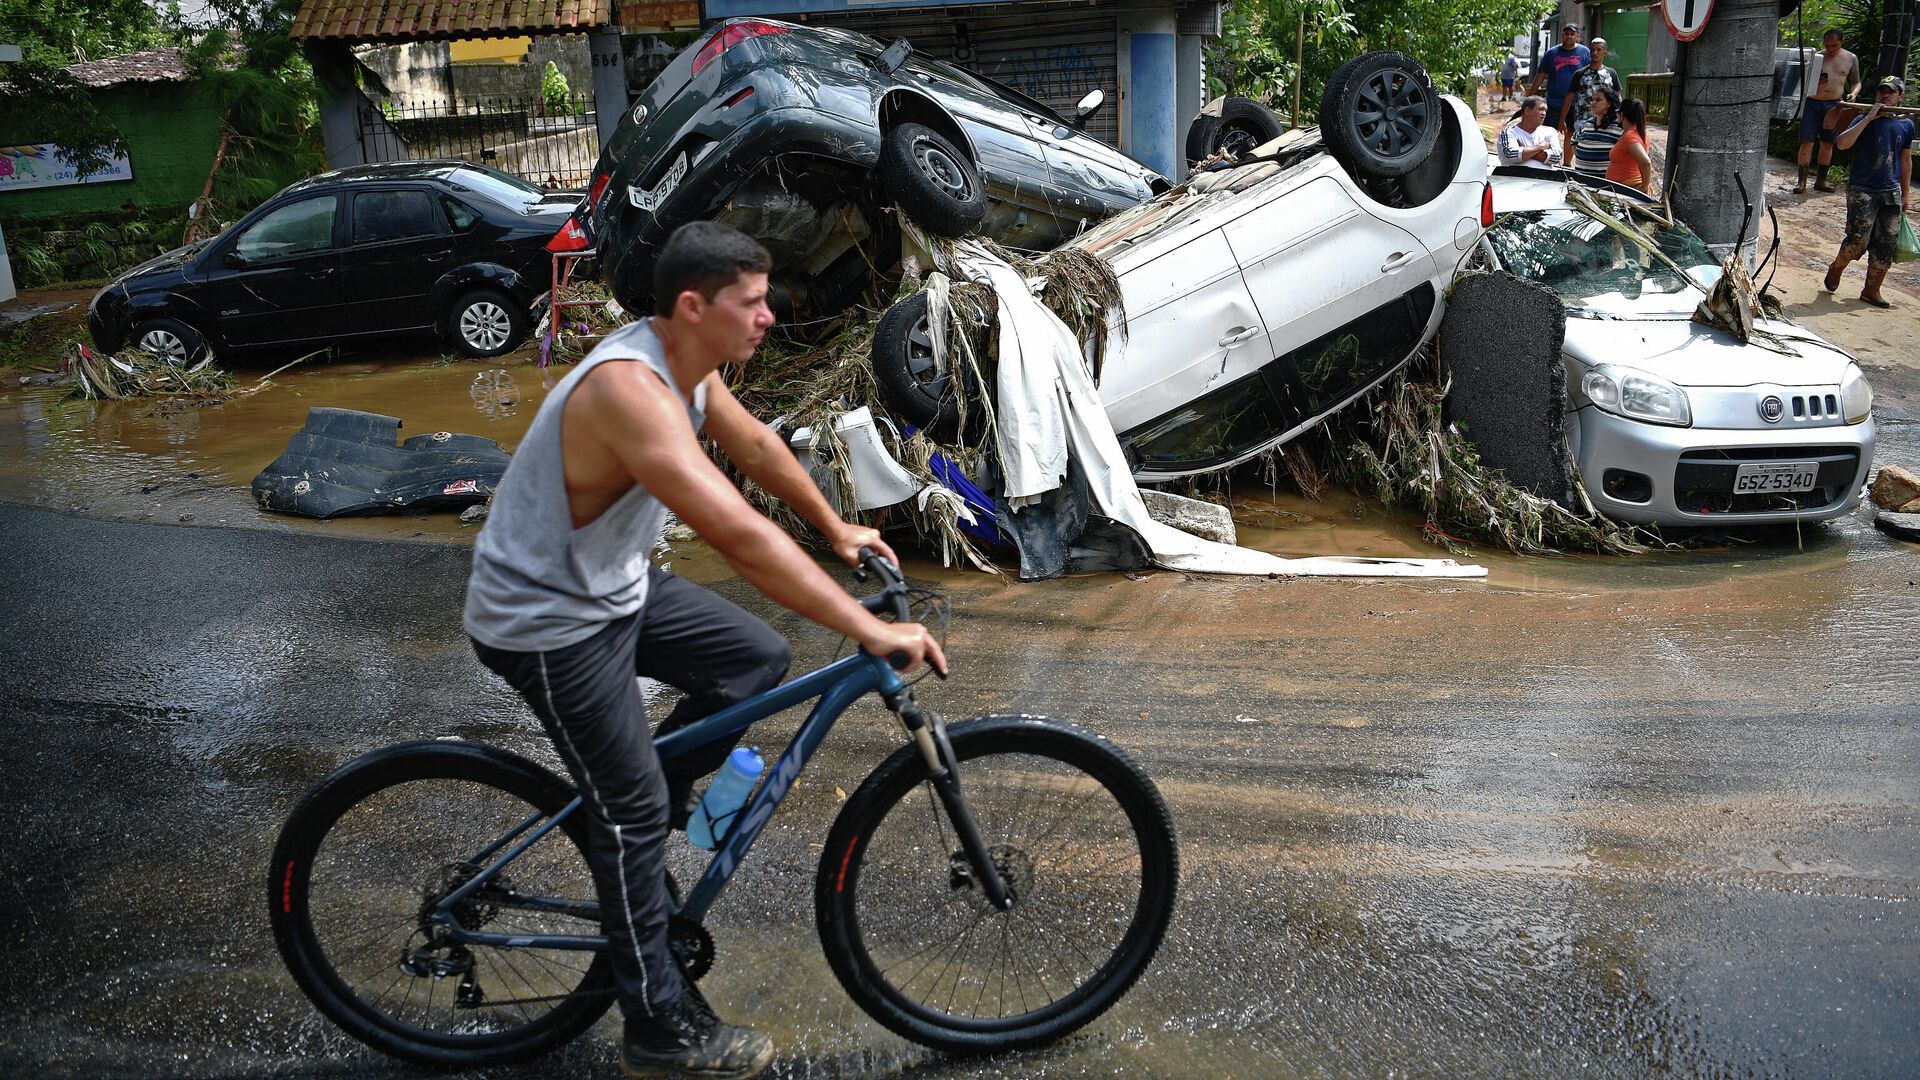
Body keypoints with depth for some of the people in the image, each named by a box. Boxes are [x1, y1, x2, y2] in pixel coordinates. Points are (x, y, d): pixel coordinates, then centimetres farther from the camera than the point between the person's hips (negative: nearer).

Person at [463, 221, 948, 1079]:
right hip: (547, 623, -9)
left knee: (758, 661, 7)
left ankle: (623, 813, 21)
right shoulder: (630, 389, -32)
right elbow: (739, 536, -41)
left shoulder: (689, 363, -3)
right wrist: (869, 630, -38)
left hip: (616, 586, 9)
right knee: (635, 812, -3)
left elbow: (757, 446, 15)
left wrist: (837, 529, 24)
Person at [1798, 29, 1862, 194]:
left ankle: (1821, 180, 15)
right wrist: (1813, 85, -17)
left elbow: (1856, 82, 13)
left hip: (1834, 104, 2)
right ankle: (1802, 182, -5)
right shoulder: (1816, 57, 2)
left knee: (1827, 143, 7)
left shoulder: (1850, 58, 6)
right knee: (1807, 142, -7)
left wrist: (1853, 93, -9)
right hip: (1812, 102, -2)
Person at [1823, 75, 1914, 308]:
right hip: (1862, 189, -4)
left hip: (1891, 192, 4)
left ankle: (1872, 290, 12)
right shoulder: (1866, 120, -2)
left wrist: (1905, 194, 18)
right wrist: (1870, 117, -20)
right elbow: (1842, 143, -20)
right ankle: (1836, 269, 16)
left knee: (1887, 243, 1)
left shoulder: (1906, 125, 9)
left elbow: (1906, 160, 18)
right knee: (1858, 239, -14)